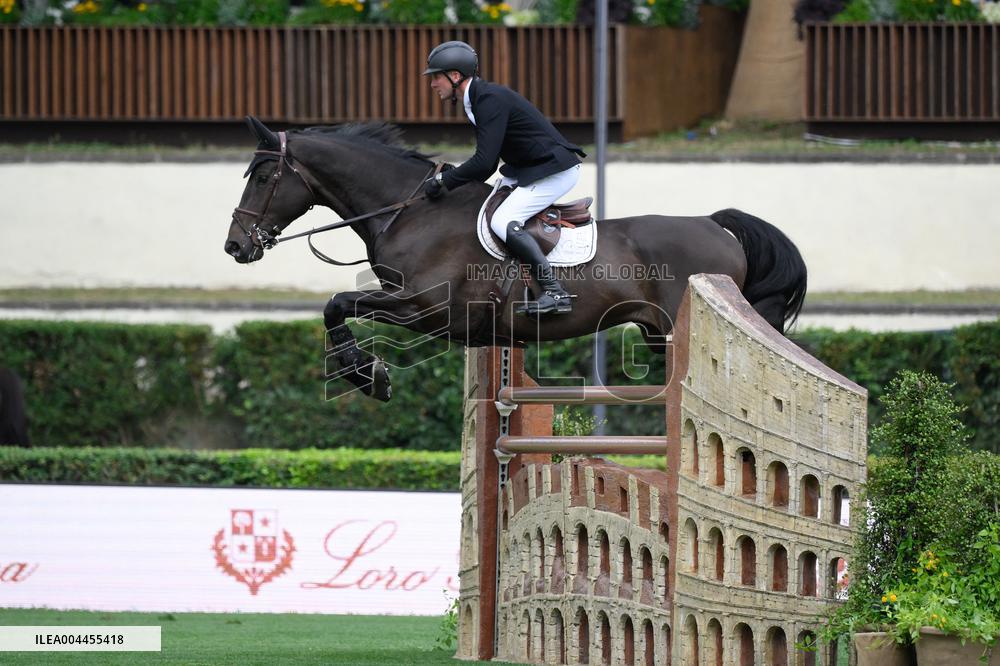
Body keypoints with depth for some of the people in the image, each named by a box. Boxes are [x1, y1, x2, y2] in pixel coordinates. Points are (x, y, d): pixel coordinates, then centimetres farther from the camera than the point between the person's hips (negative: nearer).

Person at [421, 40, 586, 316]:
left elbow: (484, 162, -27)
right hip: (527, 169, 11)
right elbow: (488, 163, 18)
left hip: (554, 171, -11)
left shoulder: (490, 99, -21)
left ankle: (555, 293, -23)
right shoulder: (477, 98, 11)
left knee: (503, 222, -22)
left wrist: (443, 181, -17)